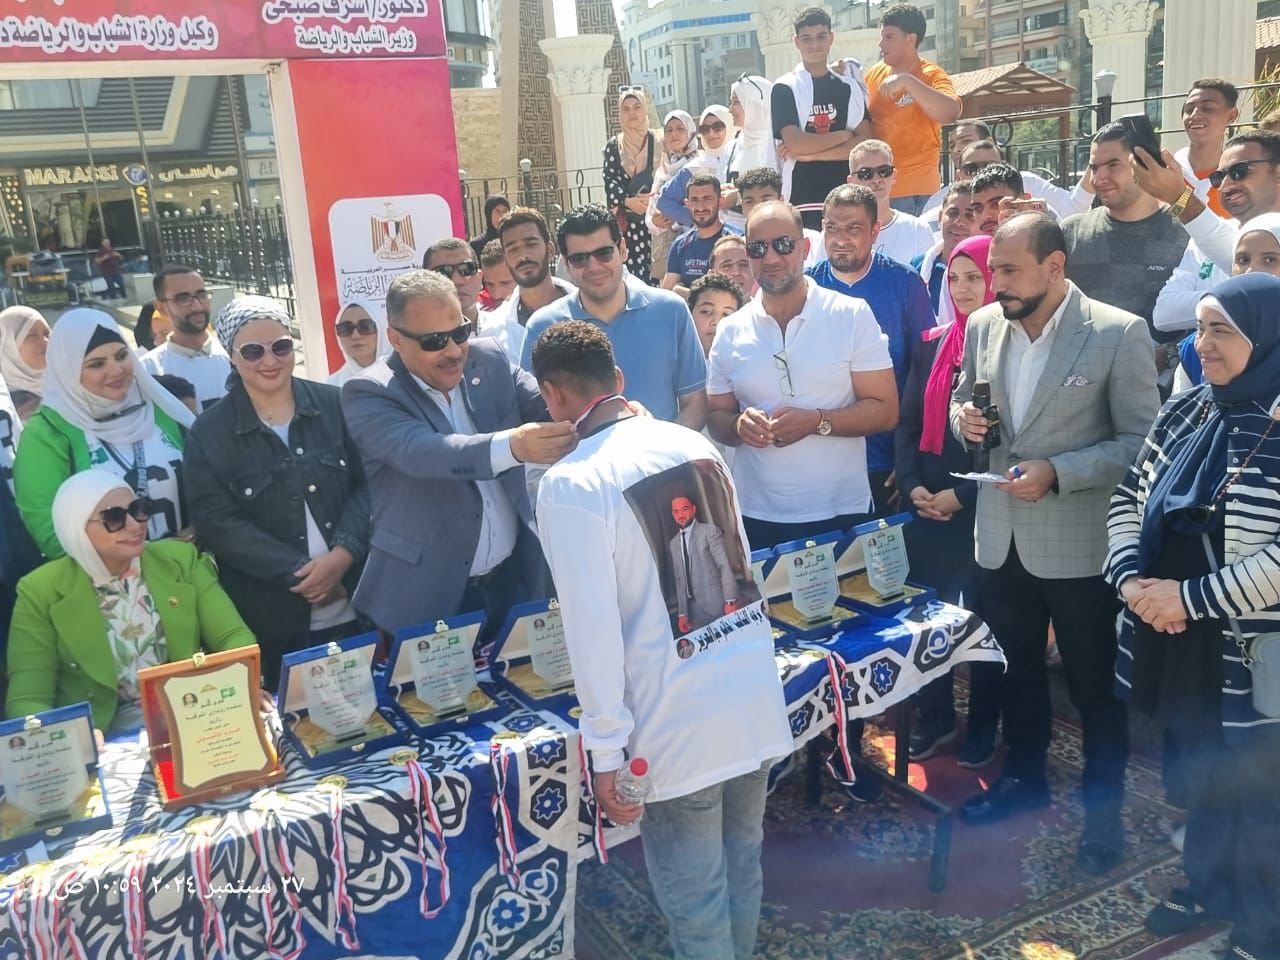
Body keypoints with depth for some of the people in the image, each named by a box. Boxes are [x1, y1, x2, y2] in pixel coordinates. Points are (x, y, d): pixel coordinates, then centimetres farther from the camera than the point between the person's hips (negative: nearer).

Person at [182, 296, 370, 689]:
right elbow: (218, 523, -9)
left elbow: (367, 485, 0)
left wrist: (342, 554, -16)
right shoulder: (208, 432, -2)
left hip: (356, 606, 2)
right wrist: (300, 572, -16)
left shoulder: (335, 405, 2)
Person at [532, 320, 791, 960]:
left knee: (695, 901, 13)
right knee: (742, 867, 24)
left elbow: (593, 628, -17)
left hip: (681, 721, -6)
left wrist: (605, 748, -8)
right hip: (757, 692, 7)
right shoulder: (694, 443, 4)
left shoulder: (569, 485, -15)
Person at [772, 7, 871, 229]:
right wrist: (844, 135, -2)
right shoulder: (785, 88, 2)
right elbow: (796, 144, -11)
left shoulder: (849, 86, 11)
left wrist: (812, 153, -8)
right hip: (802, 200, -3)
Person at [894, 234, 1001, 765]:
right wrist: (912, 485, -5)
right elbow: (907, 422, 9)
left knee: (981, 616, 8)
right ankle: (935, 718, 26)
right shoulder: (932, 345, 9)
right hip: (926, 507, 5)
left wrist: (961, 495, -14)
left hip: (983, 510, -4)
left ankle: (983, 726, 23)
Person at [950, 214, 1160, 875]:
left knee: (1094, 683, 11)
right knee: (1015, 668, 21)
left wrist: (1057, 471, -24)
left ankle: (1104, 808, 31)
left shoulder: (1119, 333, -15)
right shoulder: (983, 326, 1)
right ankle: (1023, 776, 43)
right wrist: (963, 417, -9)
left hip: (1078, 541, -5)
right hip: (1001, 534, 5)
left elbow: (1142, 442, -13)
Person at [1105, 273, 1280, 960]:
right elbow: (1129, 498, 9)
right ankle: (1205, 884, 45)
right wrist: (1131, 576, -6)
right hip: (1176, 639, 6)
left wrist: (1192, 597, -21)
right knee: (1196, 769, 22)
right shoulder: (1183, 413, 4)